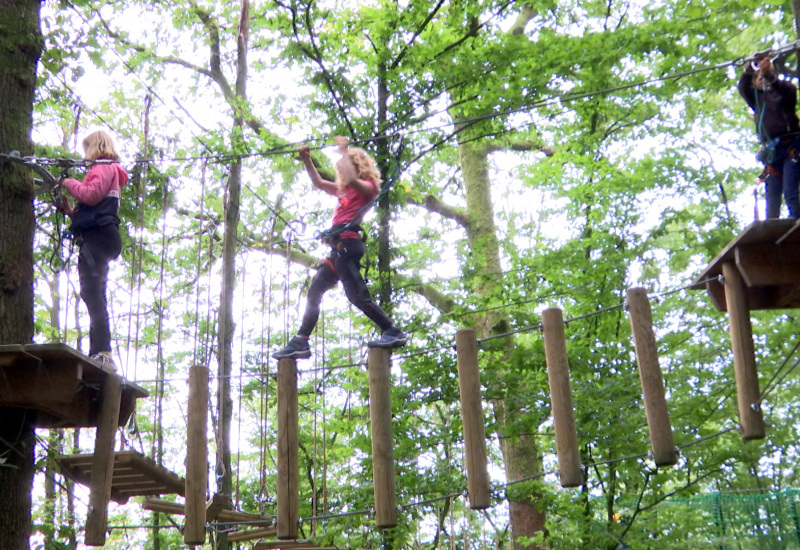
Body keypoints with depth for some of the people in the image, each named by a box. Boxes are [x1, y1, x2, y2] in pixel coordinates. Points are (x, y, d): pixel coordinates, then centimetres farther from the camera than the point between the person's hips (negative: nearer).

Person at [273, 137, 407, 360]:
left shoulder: (367, 187, 2)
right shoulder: (344, 190, 25)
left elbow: (351, 179, -20)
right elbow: (318, 183, 30)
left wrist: (344, 151, -9)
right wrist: (307, 160, 19)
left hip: (347, 242, -10)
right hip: (338, 246, 10)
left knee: (356, 294, -20)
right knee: (314, 293, 10)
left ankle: (393, 333, -20)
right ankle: (300, 343, 12)